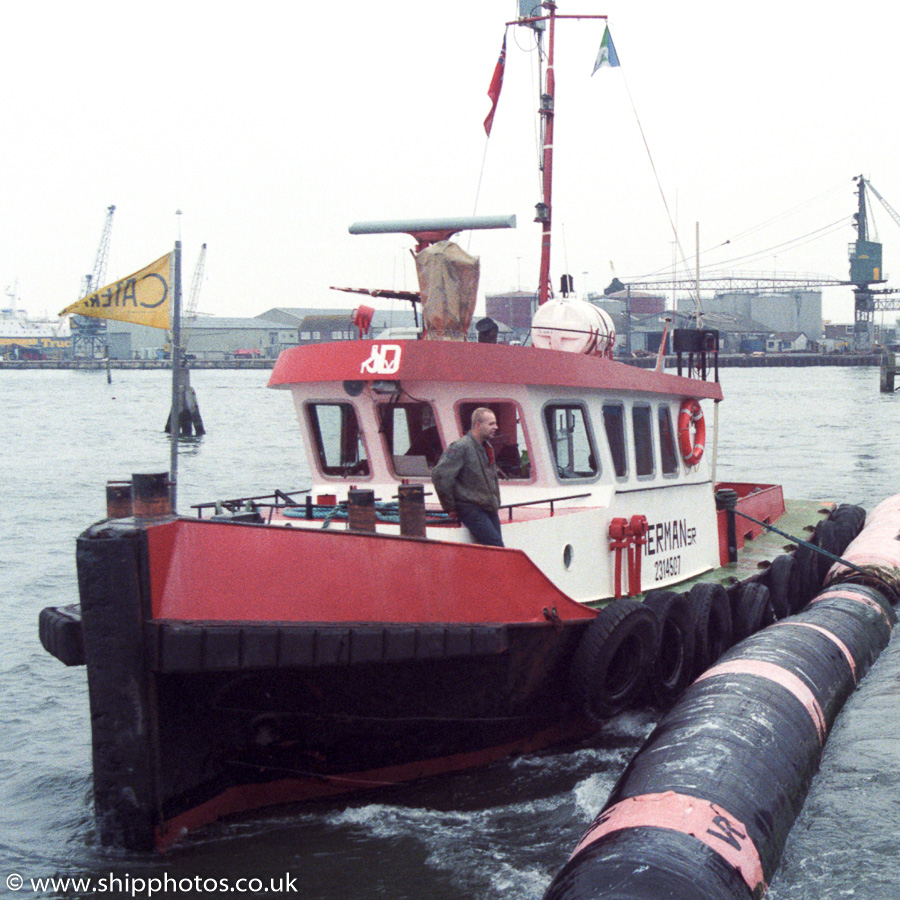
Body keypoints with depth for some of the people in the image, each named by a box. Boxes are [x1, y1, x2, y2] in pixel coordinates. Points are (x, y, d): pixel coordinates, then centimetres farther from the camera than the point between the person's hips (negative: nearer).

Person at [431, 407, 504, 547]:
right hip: (471, 509, -9)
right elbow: (440, 475, -20)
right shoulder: (461, 447, -14)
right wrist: (450, 507, -14)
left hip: (489, 509, 9)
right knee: (497, 547, -17)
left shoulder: (487, 448, 16)